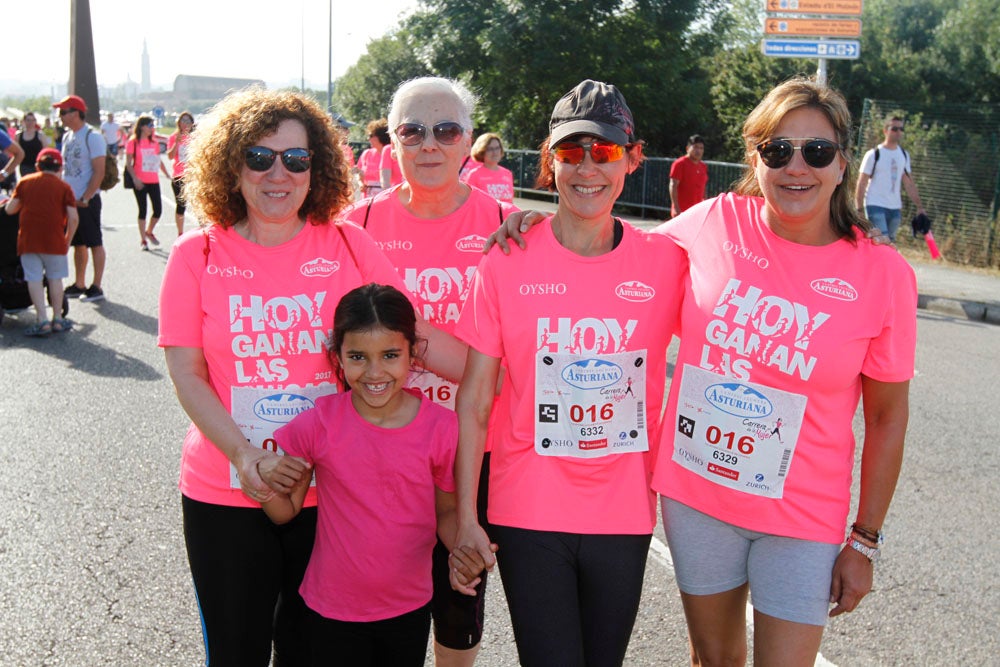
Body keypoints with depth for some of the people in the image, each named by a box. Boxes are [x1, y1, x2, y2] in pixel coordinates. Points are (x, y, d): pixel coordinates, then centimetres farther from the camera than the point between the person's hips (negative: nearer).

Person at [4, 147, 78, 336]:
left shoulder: (24, 182, 8)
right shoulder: (63, 187, 3)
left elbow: (10, 209, 8)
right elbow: (73, 217, -5)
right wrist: (68, 239, 8)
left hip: (28, 240, 1)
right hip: (54, 241, -1)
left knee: (34, 279, 4)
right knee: (55, 278, 11)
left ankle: (42, 320, -3)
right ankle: (57, 319, 14)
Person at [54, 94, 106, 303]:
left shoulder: (93, 137, -12)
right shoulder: (67, 136, 12)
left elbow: (99, 172, -16)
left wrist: (85, 198, -18)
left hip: (87, 201, -8)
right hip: (70, 199, 8)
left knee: (95, 243, -2)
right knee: (78, 244, 13)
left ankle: (96, 288, 3)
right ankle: (79, 285, 21)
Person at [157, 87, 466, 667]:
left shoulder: (349, 245, 0)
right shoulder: (199, 255, -2)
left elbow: (412, 332, 0)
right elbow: (187, 372, -4)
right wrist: (244, 455, -17)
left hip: (330, 491, 0)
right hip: (226, 495, 0)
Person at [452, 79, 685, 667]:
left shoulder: (666, 261, -4)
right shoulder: (507, 263, -6)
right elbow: (473, 401, -3)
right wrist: (466, 517, -5)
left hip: (625, 514, 2)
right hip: (528, 512, -1)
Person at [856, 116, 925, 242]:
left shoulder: (904, 155, 12)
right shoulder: (874, 154, -6)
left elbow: (909, 184, 15)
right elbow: (862, 183, -7)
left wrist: (919, 206, 8)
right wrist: (859, 209, -12)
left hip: (895, 208, 6)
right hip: (875, 206, -6)